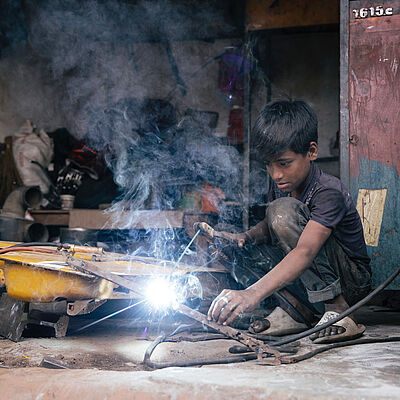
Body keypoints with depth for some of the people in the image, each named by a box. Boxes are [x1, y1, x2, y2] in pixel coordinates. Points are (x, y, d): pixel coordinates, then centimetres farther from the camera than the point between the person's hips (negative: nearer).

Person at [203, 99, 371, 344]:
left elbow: (305, 252, -40)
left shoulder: (329, 192, -25)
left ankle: (337, 310, -23)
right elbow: (269, 227, 12)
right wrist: (246, 237, -14)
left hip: (351, 283, -7)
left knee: (283, 211, -27)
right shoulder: (281, 185, -3)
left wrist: (252, 294, -52)